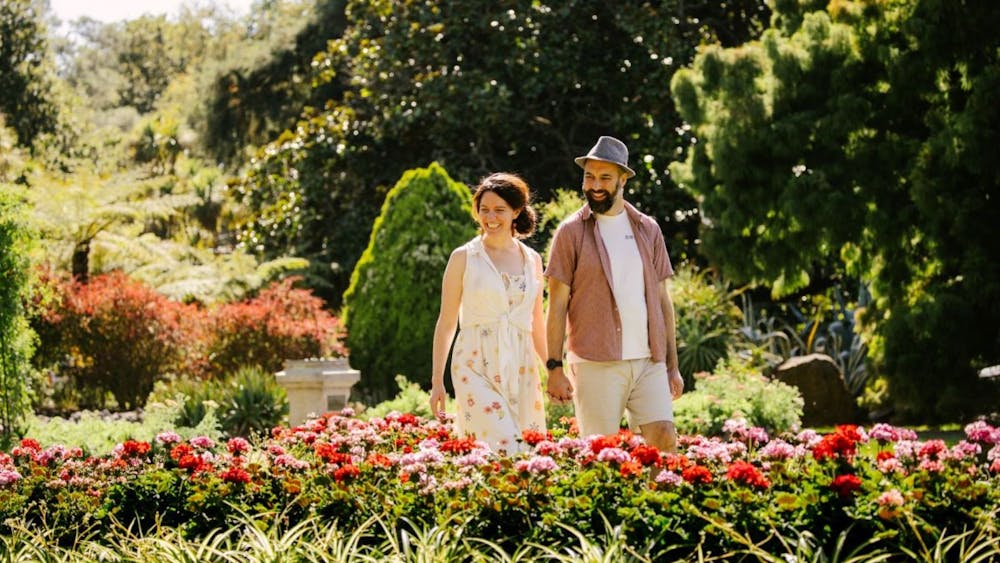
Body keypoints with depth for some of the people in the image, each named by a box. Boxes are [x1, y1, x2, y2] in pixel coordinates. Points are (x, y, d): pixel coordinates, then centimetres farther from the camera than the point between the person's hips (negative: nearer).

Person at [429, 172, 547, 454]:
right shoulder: (464, 257, 1)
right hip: (477, 367, -4)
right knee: (504, 450, -19)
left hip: (521, 368, 4)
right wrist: (437, 381, 0)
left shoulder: (532, 260, 11)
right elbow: (446, 322, 3)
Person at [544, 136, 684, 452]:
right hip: (596, 364, -3)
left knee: (664, 441, -8)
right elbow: (558, 304, -1)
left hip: (649, 361, 3)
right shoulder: (571, 233, 1)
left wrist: (672, 365, 11)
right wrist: (555, 368, -7)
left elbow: (662, 300, 15)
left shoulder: (648, 230, 12)